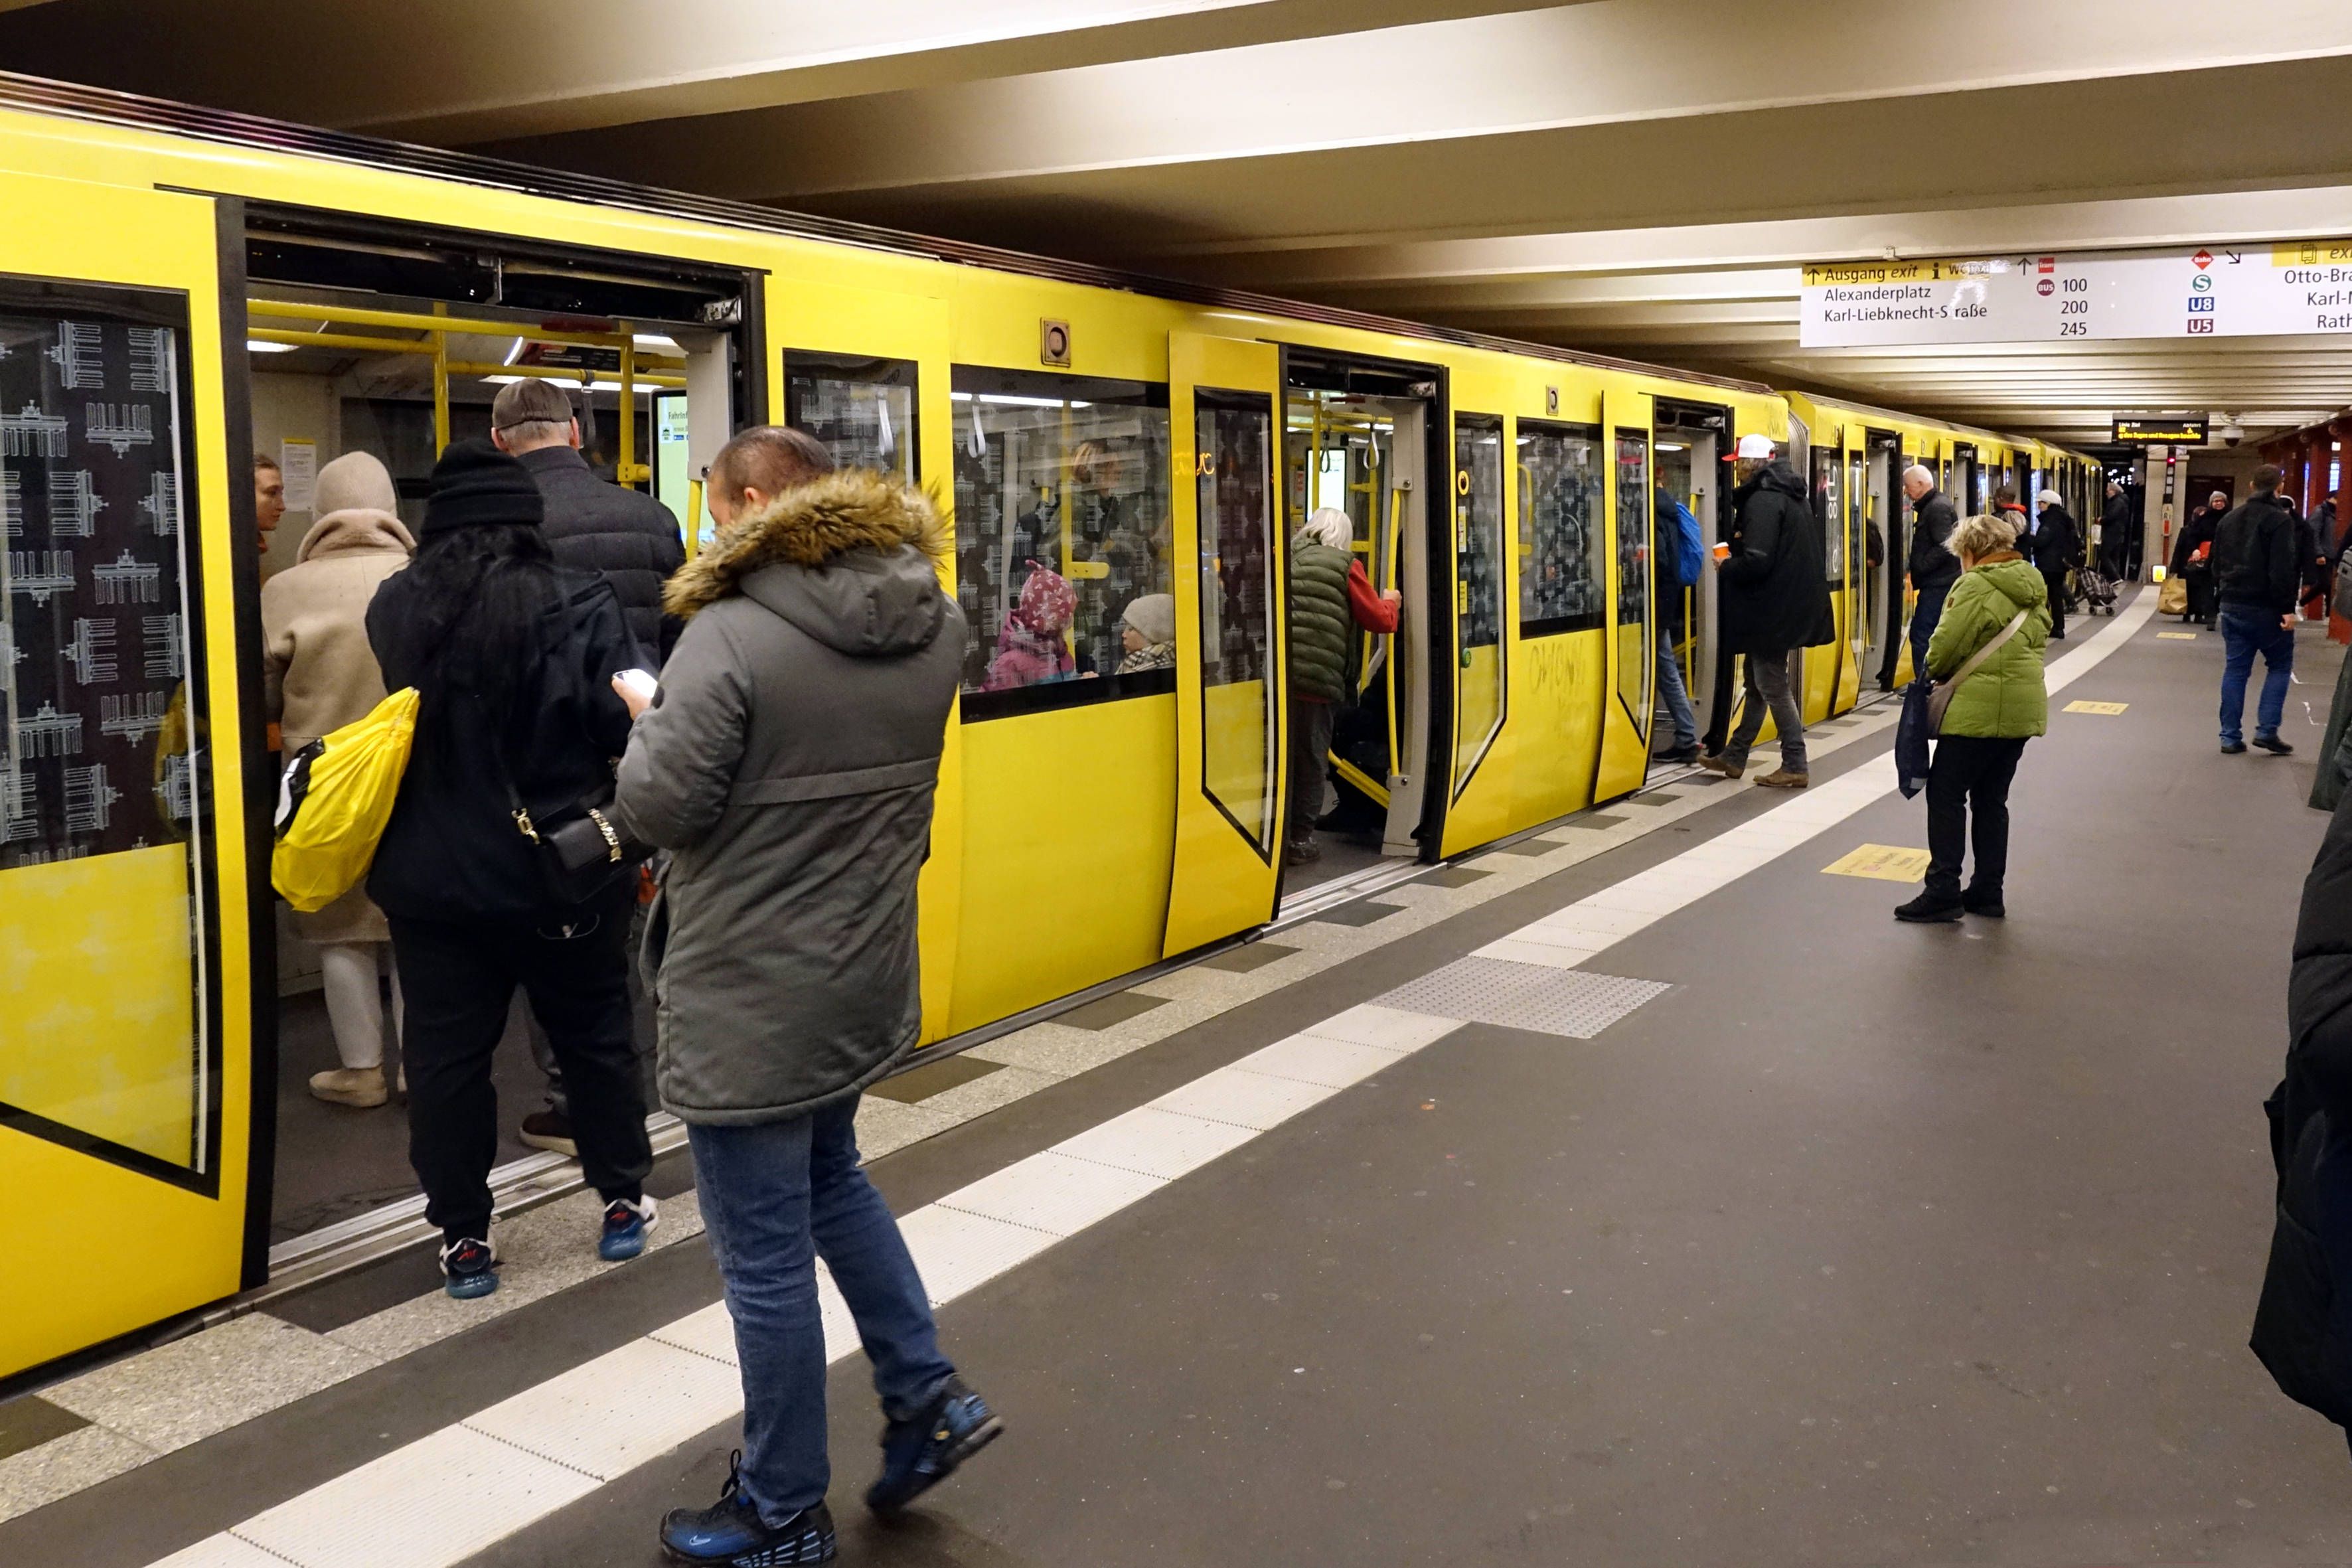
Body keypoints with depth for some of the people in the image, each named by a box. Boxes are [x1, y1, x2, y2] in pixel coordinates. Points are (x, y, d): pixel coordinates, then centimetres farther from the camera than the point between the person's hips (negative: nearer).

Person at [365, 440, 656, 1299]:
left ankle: (463, 1239, 18)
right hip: (562, 878, -1)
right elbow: (627, 729, -15)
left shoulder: (394, 608, -4)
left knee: (445, 1057, 11)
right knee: (595, 1037, 16)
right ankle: (622, 1203, 28)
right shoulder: (576, 603, -14)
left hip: (431, 880, 2)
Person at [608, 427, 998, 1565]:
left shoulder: (732, 635, -21)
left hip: (751, 1004, -7)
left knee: (766, 1256, 7)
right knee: (830, 1177, 30)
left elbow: (659, 807, -18)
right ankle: (927, 1395, 27)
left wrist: (651, 717, 0)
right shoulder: (934, 625, 2)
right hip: (868, 980, 7)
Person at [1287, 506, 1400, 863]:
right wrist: (1391, 601, 26)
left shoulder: (1285, 558, 12)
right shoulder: (1345, 566, 0)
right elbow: (1380, 620, 5)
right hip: (1316, 679, -4)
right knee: (1311, 760, 7)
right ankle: (1300, 840, 11)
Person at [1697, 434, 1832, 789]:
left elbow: (1756, 561, -27)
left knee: (1772, 685, -2)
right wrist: (1736, 554, 9)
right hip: (1786, 602, 10)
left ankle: (1795, 766, 3)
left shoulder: (1763, 500, -19)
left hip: (1772, 609, -10)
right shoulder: (1787, 495, 13)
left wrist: (1725, 568, -8)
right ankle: (1735, 757, 27)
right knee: (1758, 682, 17)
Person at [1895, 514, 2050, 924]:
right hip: (2024, 708, 8)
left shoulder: (1975, 586, -12)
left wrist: (1933, 672, 7)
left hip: (1980, 709, -8)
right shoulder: (2034, 587, 14)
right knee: (1991, 798, 14)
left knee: (1946, 795, -2)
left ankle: (1943, 891, -4)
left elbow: (1946, 647, -13)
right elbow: (2039, 640, 16)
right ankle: (1988, 892, 17)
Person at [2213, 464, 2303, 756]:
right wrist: (2287, 608, -17)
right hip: (2265, 608, -6)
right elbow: (2284, 570, -18)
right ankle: (2267, 730, -2)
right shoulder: (2280, 521, -12)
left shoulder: (2229, 520, 12)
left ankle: (2230, 736, 6)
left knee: (2235, 669, 8)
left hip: (2233, 606, 6)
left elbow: (2218, 564, 18)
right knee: (2280, 666, 7)